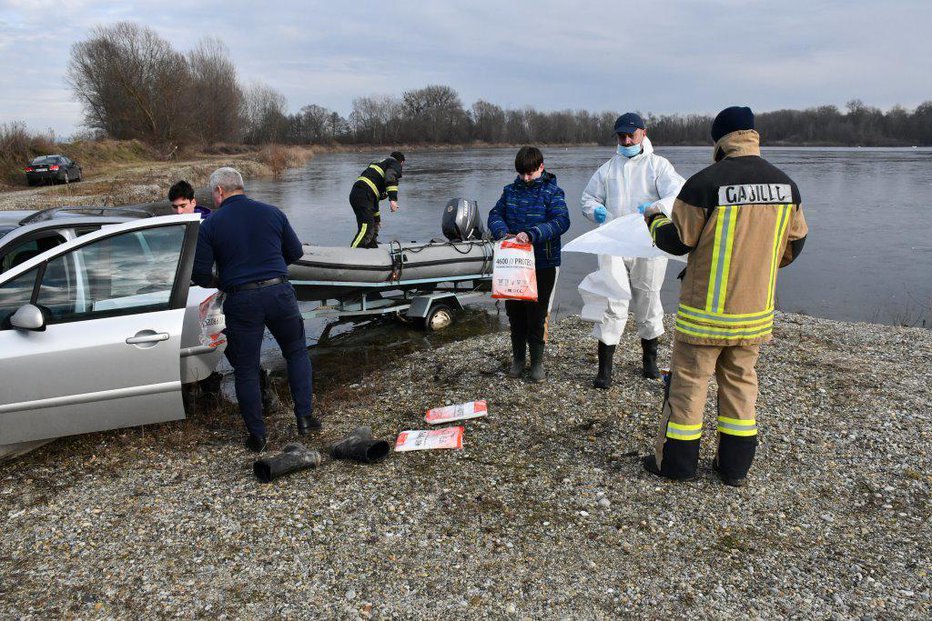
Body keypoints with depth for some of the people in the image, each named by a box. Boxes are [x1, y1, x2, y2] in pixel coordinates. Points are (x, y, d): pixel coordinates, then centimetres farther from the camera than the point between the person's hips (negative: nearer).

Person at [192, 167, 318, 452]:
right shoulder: (272, 213, 5)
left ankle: (257, 435, 18)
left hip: (241, 302, -2)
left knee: (245, 370, 11)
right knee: (297, 352, 21)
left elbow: (200, 275, -5)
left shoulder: (209, 225, -2)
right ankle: (305, 416, 15)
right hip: (280, 292, 2)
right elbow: (295, 252, 12)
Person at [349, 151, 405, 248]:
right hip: (363, 196, -9)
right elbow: (390, 178, -17)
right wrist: (393, 199, -25)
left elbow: (375, 198, 40)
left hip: (355, 194, 9)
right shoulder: (395, 164, 10)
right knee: (366, 229, -16)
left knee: (373, 229, 19)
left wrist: (377, 219, 46)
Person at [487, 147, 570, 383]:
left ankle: (537, 361, 18)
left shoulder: (552, 192, -4)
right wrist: (502, 232, -15)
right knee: (514, 313, 11)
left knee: (537, 315, 1)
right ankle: (518, 358, 27)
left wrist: (531, 234, -28)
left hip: (543, 264, -4)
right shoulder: (511, 190, 9)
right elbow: (495, 214, 7)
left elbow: (561, 221, -16)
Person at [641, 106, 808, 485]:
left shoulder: (705, 183, -15)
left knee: (688, 381, 7)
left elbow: (677, 241, -10)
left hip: (706, 311, -5)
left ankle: (675, 462, 18)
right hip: (756, 311, 5)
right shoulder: (785, 185, 3)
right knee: (740, 381, 16)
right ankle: (735, 466, 24)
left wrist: (654, 220, 11)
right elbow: (795, 244, 12)